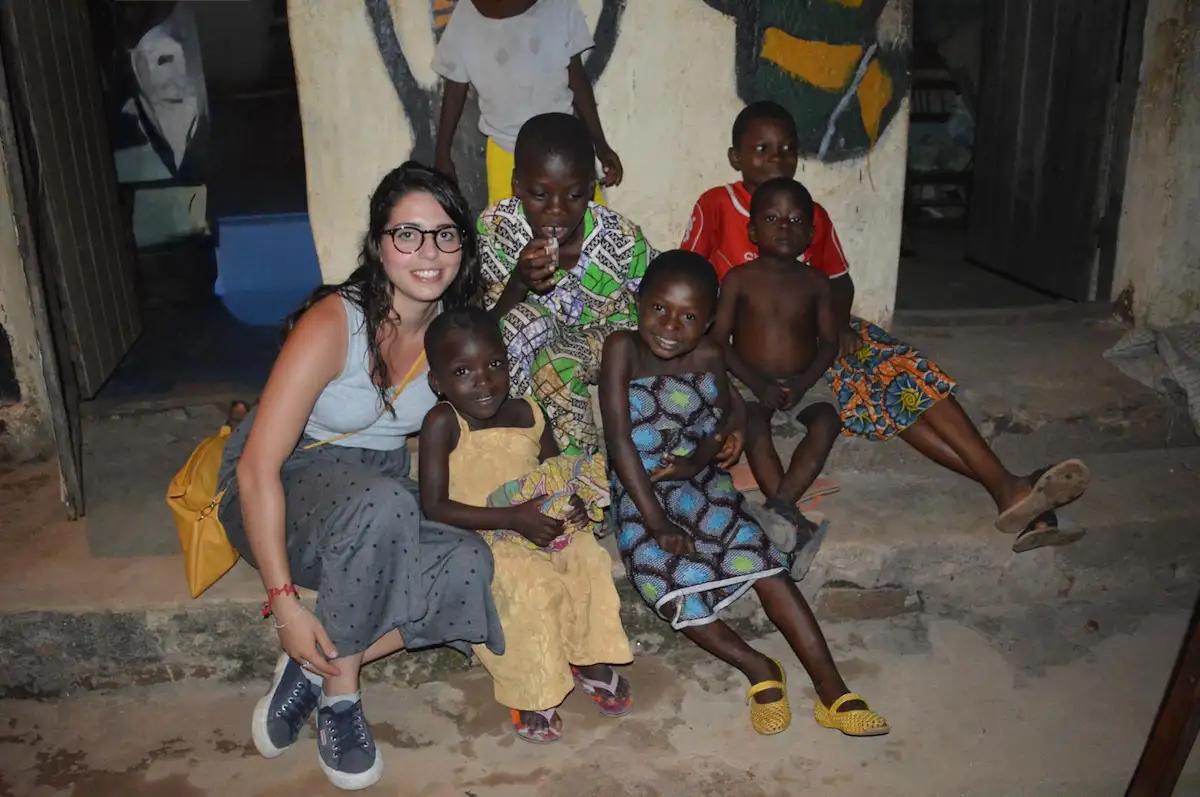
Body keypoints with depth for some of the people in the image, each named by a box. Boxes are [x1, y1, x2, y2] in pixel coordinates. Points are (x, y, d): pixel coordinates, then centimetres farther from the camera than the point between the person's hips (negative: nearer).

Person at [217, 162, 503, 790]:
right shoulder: (333, 324, -22)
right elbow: (258, 468, -23)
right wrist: (284, 602, -27)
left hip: (381, 497, 5)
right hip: (283, 493, -5)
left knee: (469, 566, -25)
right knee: (382, 501, -39)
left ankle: (313, 666, -9)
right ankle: (340, 691, -17)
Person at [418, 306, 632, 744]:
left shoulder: (526, 414, -1)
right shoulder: (442, 424, -16)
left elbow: (559, 469, 15)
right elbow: (434, 506, -20)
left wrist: (574, 503, -9)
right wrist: (513, 518, -27)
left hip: (545, 527, 5)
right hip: (479, 542, -5)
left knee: (589, 561, -15)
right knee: (531, 588, -28)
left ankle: (588, 659, 7)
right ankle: (530, 694, -6)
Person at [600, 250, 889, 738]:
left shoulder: (708, 356, -4)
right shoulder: (622, 349, -14)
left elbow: (723, 420, 13)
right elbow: (619, 440, -17)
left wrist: (699, 459, -9)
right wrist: (655, 522, -20)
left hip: (695, 478, 2)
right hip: (636, 488, -2)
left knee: (759, 558, -15)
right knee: (664, 579, -23)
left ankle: (831, 690, -10)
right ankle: (759, 670, -5)